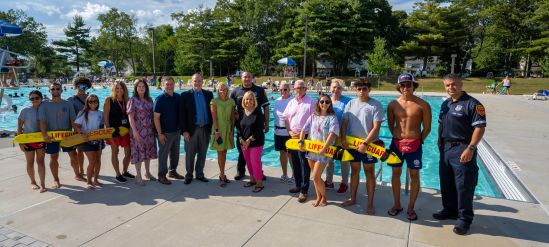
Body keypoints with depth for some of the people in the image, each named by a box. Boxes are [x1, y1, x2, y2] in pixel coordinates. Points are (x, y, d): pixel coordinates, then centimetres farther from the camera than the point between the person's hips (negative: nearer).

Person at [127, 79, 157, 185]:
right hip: (138, 130, -6)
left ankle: (147, 172, 28)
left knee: (148, 151, 13)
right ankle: (138, 175, 12)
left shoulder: (149, 100, 10)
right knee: (138, 151, 0)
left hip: (149, 130, 6)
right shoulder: (133, 100, -7)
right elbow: (130, 117, -11)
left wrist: (154, 128, 8)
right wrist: (134, 131, -17)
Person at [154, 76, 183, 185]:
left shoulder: (178, 97, 3)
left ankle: (173, 172, 33)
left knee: (175, 153, 16)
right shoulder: (160, 99, -12)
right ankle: (162, 176, 16)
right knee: (163, 154, 4)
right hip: (165, 132, -5)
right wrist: (160, 134, -16)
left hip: (176, 131, 6)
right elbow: (156, 118, -13)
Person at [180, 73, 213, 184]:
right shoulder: (185, 95, -2)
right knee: (190, 154, 8)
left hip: (205, 129, 3)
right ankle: (189, 175, 24)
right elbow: (182, 114, -5)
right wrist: (184, 130, -11)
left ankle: (200, 174, 27)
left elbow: (212, 111, 7)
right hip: (191, 129, -2)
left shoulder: (209, 94, 6)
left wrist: (211, 127, 1)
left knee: (202, 153, 12)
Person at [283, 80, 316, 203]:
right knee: (295, 163, 15)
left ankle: (304, 190, 6)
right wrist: (290, 131, -1)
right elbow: (286, 118, 14)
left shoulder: (311, 102, -8)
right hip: (292, 136, 6)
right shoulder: (291, 102, 11)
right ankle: (298, 185, 31)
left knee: (304, 164, -1)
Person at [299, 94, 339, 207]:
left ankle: (324, 197, 19)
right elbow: (304, 129, 8)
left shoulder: (332, 117, -6)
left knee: (316, 177, -5)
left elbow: (332, 134, -18)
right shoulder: (313, 116, 8)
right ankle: (318, 197, 30)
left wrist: (324, 149, -24)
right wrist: (301, 141, -5)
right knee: (315, 177, 13)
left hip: (323, 151, -5)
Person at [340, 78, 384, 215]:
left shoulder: (376, 105, -10)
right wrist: (343, 139, -7)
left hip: (369, 144, -4)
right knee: (354, 170, 15)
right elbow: (344, 122, 4)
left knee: (369, 172, 5)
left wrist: (365, 144, -18)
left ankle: (370, 203, 15)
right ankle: (352, 198, 29)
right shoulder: (351, 103, 3)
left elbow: (376, 127, -14)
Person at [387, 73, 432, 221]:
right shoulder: (393, 105, 0)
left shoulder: (422, 105, -7)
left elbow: (427, 128, -2)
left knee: (414, 175, 6)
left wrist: (418, 141, 1)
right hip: (396, 143, 3)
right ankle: (397, 205, 26)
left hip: (414, 145, -2)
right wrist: (398, 137, 6)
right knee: (396, 173, 10)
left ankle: (410, 208, 21)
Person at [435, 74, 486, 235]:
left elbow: (480, 128, -16)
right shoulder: (445, 104, 12)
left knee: (464, 186, 0)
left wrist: (470, 148, -22)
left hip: (462, 149, -7)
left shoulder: (472, 104, -11)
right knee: (446, 183, 17)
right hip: (446, 148, 8)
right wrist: (440, 143, 15)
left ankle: (464, 218, 14)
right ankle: (450, 210, 34)